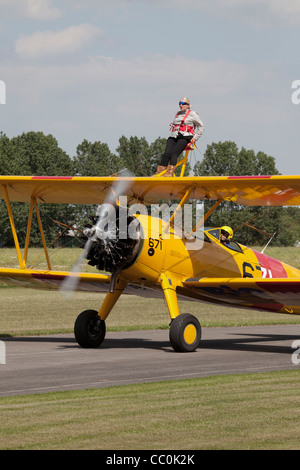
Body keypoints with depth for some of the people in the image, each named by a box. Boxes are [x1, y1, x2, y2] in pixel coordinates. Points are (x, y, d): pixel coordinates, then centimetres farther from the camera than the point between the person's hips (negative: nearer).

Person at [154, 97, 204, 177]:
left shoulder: (192, 114, 7)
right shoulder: (178, 114, 25)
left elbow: (201, 127, 10)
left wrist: (195, 137, 0)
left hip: (185, 138, -5)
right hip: (174, 137, 5)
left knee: (174, 153, -28)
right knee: (167, 153, -20)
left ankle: (170, 173, -38)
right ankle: (159, 173, -31)